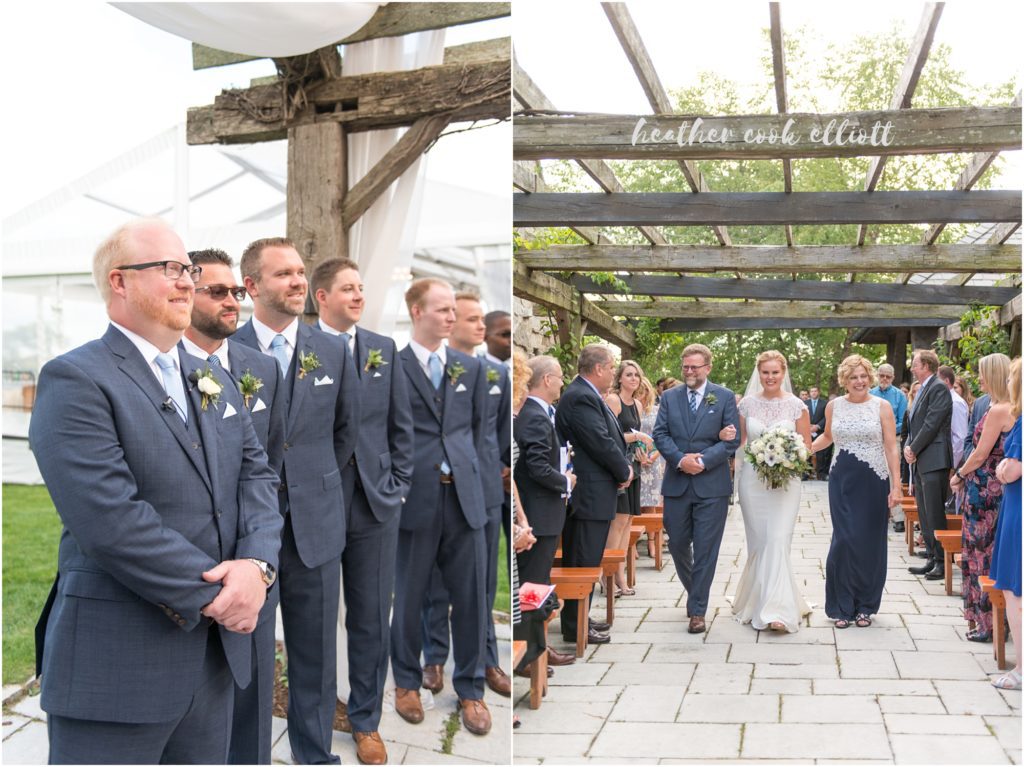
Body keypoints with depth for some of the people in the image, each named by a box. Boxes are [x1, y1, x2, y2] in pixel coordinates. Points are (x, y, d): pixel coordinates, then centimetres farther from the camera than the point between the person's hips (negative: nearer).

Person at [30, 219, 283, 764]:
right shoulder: (74, 381, -12)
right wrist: (214, 594, -17)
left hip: (216, 653, 7)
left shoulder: (213, 381, 13)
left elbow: (257, 475, 6)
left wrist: (256, 564, -13)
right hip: (117, 667, -7)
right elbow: (111, 520, -22)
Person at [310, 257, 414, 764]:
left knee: (372, 620, 9)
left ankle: (365, 719, 25)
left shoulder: (384, 349, 6)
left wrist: (398, 486, 3)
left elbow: (402, 425, 9)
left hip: (376, 504, 2)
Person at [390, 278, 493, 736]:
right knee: (409, 597, 12)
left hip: (464, 496, 3)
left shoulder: (472, 367, 9)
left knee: (471, 598, 8)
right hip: (415, 498, -3)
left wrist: (469, 469, 7)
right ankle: (407, 682, 31)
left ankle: (470, 690, 24)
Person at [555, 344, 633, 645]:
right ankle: (575, 627, 5)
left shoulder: (587, 395, 15)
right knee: (584, 562, -3)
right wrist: (624, 471, -7)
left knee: (584, 560, 17)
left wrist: (623, 466, 3)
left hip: (590, 492, 11)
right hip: (589, 493, -11)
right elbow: (601, 443, -21)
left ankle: (578, 617, 27)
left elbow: (611, 438, 18)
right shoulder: (581, 398, -19)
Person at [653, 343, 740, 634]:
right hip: (676, 483, 3)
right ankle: (694, 592, 36)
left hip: (712, 485, -3)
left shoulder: (725, 397, 1)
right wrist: (681, 459, -15)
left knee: (705, 550, 0)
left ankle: (698, 610, 8)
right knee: (677, 545, 11)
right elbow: (660, 434, 1)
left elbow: (732, 439, -5)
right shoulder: (669, 397, 8)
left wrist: (703, 461, -16)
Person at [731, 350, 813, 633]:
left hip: (785, 480, -2)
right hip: (752, 479, 2)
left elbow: (806, 445, 4)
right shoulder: (747, 403, 5)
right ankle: (756, 599, 23)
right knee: (758, 543, 7)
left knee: (778, 541, -12)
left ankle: (776, 610, -12)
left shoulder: (796, 405, -1)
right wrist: (726, 437, -7)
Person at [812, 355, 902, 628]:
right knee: (844, 540, -5)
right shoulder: (834, 406, 6)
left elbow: (892, 447, -2)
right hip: (842, 482, 1)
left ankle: (865, 606, 18)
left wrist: (896, 485, -8)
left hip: (873, 482, -1)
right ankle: (842, 606, 7)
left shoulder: (882, 406, -1)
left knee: (870, 543, 4)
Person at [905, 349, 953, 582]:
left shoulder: (938, 388, -11)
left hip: (934, 461, -10)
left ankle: (942, 562, -1)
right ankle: (932, 559, 20)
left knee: (935, 515, -7)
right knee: (924, 515, 13)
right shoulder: (923, 390, 19)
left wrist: (914, 450, -11)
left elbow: (932, 424, -17)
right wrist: (907, 446, 5)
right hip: (920, 462, 10)